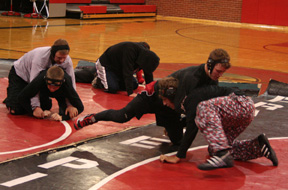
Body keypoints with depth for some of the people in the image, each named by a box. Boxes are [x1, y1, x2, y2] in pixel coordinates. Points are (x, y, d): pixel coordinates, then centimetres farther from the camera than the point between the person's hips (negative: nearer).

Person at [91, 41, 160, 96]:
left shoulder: (147, 54, -14)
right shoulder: (130, 51, -38)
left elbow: (148, 73, -3)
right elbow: (128, 72, -40)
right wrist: (130, 92, -42)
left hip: (119, 70, 8)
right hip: (106, 65, -8)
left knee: (134, 85, 2)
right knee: (112, 88, -25)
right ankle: (99, 80, 4)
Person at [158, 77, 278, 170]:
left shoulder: (192, 98, -14)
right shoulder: (186, 100, 17)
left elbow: (191, 129, -23)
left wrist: (178, 157, -23)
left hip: (242, 104, -11)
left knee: (204, 107, -33)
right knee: (213, 150, 9)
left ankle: (223, 155, -46)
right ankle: (258, 146, 10)